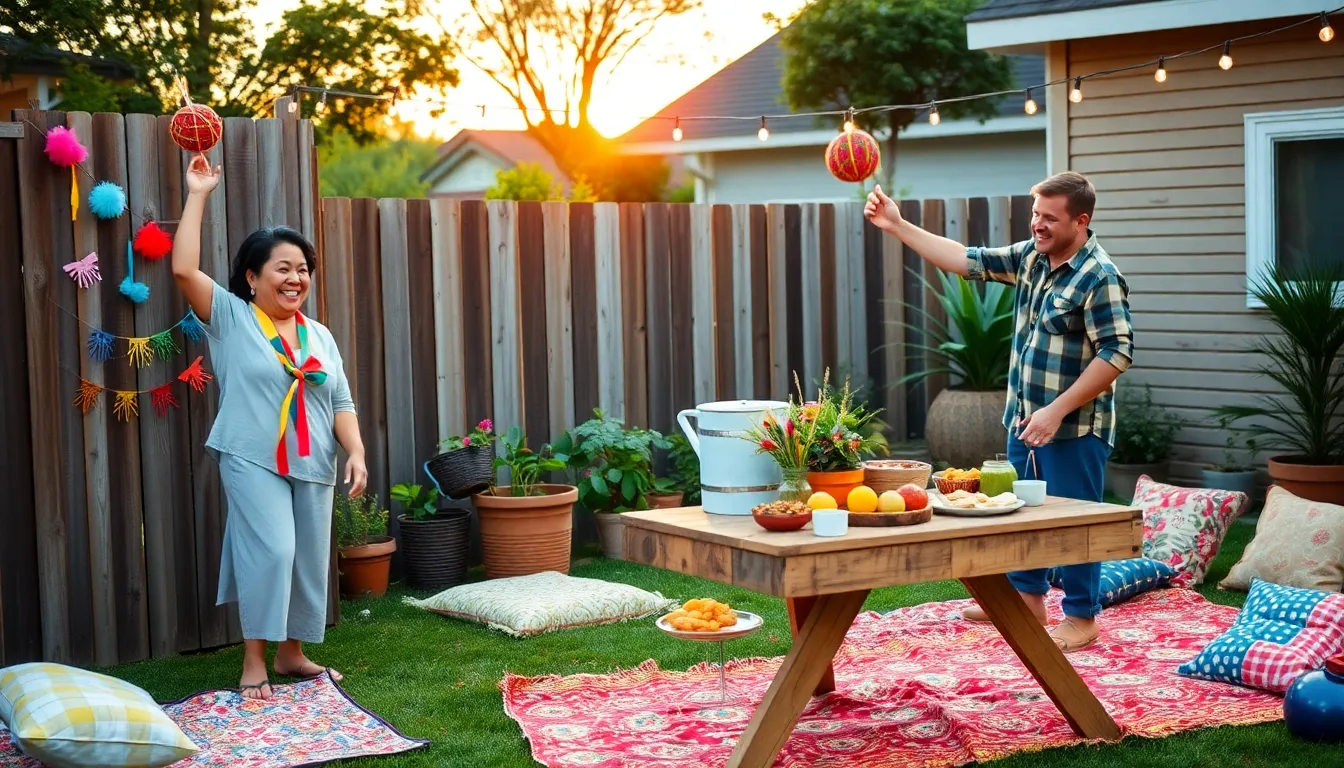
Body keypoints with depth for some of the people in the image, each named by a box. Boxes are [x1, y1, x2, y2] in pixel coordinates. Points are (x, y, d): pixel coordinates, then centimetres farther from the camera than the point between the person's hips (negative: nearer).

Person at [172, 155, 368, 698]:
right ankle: (253, 661, -6)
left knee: (310, 559, 8)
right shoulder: (230, 318, -1)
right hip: (253, 461, -5)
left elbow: (340, 403, 12)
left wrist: (356, 453, -3)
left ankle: (291, 653, 22)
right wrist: (197, 196, -14)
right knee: (270, 550, -16)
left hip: (313, 466, 5)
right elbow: (184, 269, -14)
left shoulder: (319, 336, 13)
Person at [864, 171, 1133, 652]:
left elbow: (1117, 354, -23)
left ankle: (1081, 618, 14)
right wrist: (897, 226, 3)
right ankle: (1027, 598, 35)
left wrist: (1057, 410, -24)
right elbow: (965, 261, 10)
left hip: (1074, 427, -9)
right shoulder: (1030, 257, 5)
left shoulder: (1099, 277, -19)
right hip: (1025, 417, 9)